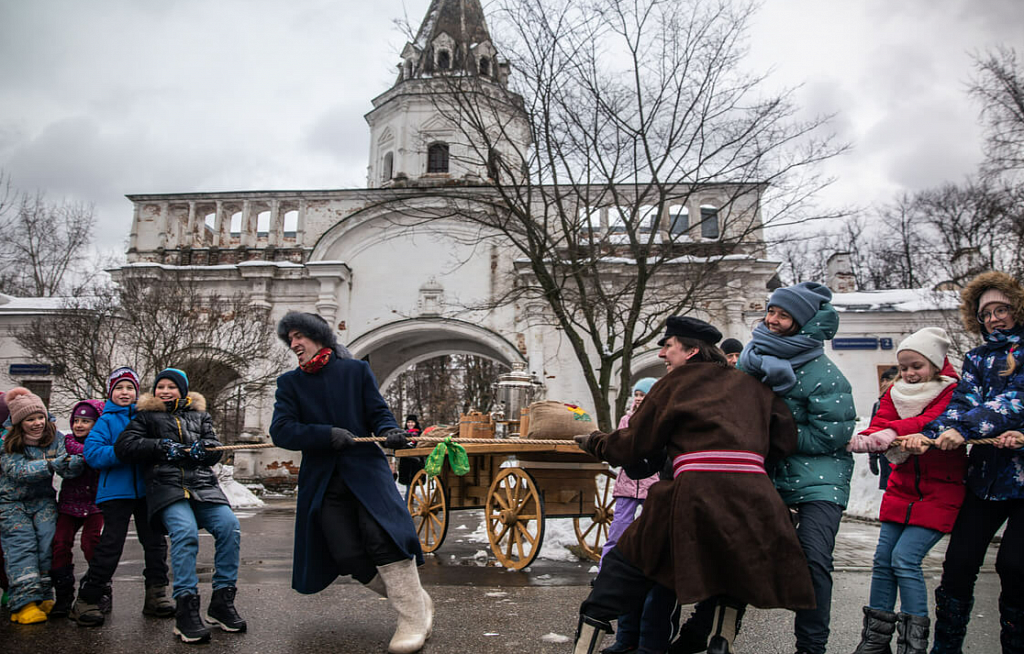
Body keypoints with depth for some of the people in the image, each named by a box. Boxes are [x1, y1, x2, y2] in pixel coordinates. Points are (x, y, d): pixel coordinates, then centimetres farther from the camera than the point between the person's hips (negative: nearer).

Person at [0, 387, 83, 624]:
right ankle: (25, 602, -21)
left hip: (43, 500, 2)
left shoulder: (54, 437, -4)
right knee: (22, 545, -15)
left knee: (48, 541, -14)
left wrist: (77, 462, -37)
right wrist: (51, 465, -35)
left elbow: (67, 469, -13)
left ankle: (45, 596, -6)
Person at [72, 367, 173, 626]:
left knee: (155, 541, 6)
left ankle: (156, 595, 18)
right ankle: (87, 600, 9)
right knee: (111, 544, -5)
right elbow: (92, 453, -11)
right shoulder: (106, 421, 1)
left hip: (146, 489, 4)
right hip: (116, 491, -3)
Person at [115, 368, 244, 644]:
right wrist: (162, 446, -6)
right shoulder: (147, 416, 21)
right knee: (185, 532, -31)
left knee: (230, 526, -22)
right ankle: (186, 608, -27)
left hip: (203, 485, 3)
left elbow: (216, 450, 18)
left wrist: (202, 447, -6)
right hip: (167, 487, -3)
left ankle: (222, 602, -12)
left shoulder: (199, 416, 27)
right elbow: (123, 446, 6)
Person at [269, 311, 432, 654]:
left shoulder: (356, 370, 7)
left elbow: (378, 411, 6)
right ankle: (414, 597, 13)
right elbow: (280, 430, -3)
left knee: (382, 537, -22)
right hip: (323, 480, 2)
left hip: (365, 468, -2)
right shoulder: (290, 383, 9)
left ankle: (413, 618, -8)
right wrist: (327, 434, -17)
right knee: (348, 555, -9)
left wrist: (390, 430, -18)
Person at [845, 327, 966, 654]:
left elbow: (932, 421, -24)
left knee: (905, 559, -14)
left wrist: (892, 431, -38)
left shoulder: (952, 392, -6)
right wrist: (866, 438, -29)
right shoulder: (896, 392, 9)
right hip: (901, 488, 6)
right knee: (882, 559, 3)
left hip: (939, 491, -5)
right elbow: (881, 421, -6)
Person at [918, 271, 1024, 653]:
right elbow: (963, 404, -1)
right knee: (959, 562, -1)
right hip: (987, 475, 4)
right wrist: (927, 436, -20)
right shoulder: (977, 359, 15)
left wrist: (963, 428, -26)